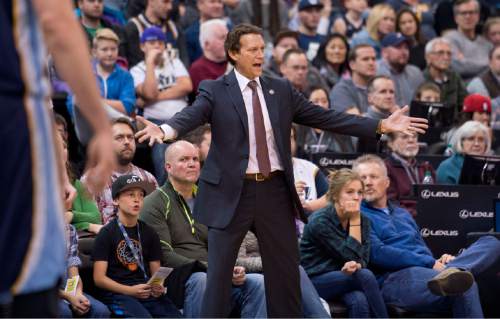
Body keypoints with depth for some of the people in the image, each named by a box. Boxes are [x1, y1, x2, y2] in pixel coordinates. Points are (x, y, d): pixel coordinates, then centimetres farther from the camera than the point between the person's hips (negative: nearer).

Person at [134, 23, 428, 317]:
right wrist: (166, 130, -45)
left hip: (275, 189, 4)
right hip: (232, 191, -4)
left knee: (285, 268, 10)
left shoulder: (281, 90, 9)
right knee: (220, 270, 2)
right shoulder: (215, 91, -3)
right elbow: (192, 115, -20)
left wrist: (381, 125, 1)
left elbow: (324, 117, 7)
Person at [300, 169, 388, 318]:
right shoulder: (320, 221, -16)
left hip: (344, 280, 4)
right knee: (365, 276, -29)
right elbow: (351, 256, -17)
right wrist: (354, 221, -16)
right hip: (314, 282, -4)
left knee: (360, 301, -31)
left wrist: (355, 266, -25)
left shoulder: (363, 221, 4)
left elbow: (363, 259, -2)